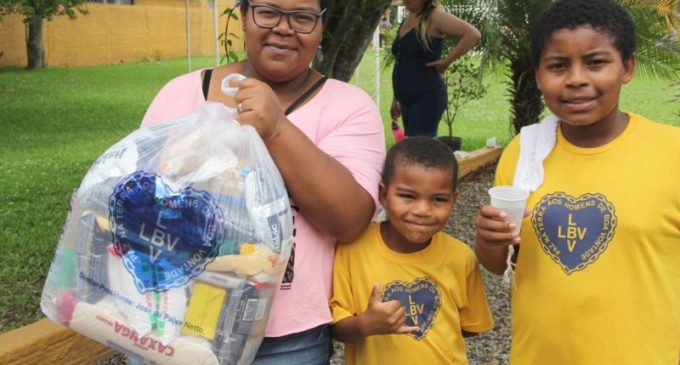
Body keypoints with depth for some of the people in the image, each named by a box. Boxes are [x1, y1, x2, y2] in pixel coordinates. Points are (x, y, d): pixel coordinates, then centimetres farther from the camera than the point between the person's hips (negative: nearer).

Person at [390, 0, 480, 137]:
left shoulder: (435, 17, -10)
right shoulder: (407, 20, 14)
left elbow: (473, 34, -21)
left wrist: (446, 61, -16)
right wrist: (395, 99, 20)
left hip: (428, 98, -8)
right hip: (407, 101, 8)